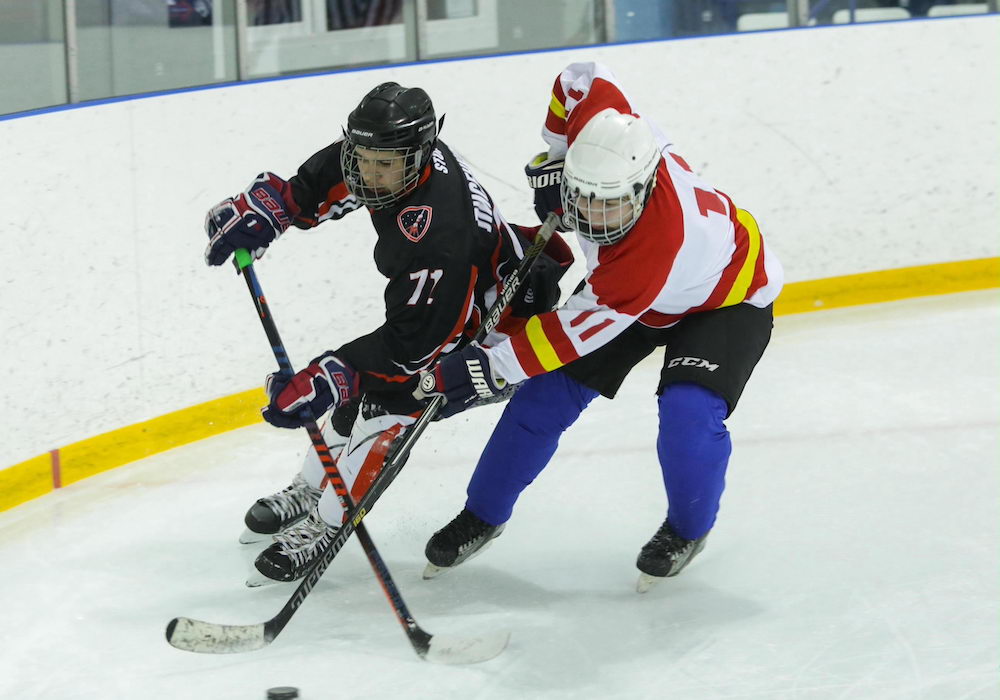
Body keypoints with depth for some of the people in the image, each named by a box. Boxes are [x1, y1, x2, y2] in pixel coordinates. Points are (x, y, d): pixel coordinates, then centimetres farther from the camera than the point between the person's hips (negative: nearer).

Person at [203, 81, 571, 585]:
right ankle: (307, 491, 34)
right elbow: (318, 185, 3)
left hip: (488, 315, -9)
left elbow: (413, 341, -39)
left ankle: (323, 526, -3)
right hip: (426, 298, 9)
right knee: (355, 394, 14)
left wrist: (325, 380, -40)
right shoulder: (392, 151, -19)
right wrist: (261, 208, -8)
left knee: (386, 408, -17)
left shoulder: (436, 232, -43)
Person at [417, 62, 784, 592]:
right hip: (622, 285, 7)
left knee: (689, 414, -27)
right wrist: (552, 159, -8)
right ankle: (483, 515, 16)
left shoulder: (655, 247, -45)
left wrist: (488, 367, -37)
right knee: (549, 393, -1)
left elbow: (579, 328, -39)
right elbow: (582, 79, -11)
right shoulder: (603, 137, -32)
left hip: (727, 297, -7)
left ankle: (687, 529, 3)